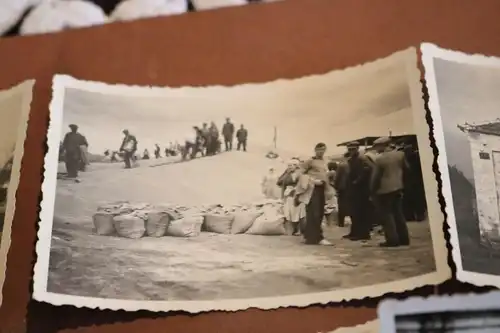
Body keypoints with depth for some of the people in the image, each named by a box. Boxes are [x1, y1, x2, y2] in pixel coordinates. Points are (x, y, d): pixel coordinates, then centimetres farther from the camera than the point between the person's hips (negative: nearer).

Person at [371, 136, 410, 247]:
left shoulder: (379, 159, -17)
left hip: (384, 190, -6)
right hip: (397, 187, 6)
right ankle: (403, 238, 15)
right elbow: (406, 167, 12)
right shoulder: (400, 154, -1)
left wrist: (372, 190, -1)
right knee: (398, 213, 14)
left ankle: (392, 240, -3)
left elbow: (375, 177, -12)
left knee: (387, 215, 1)